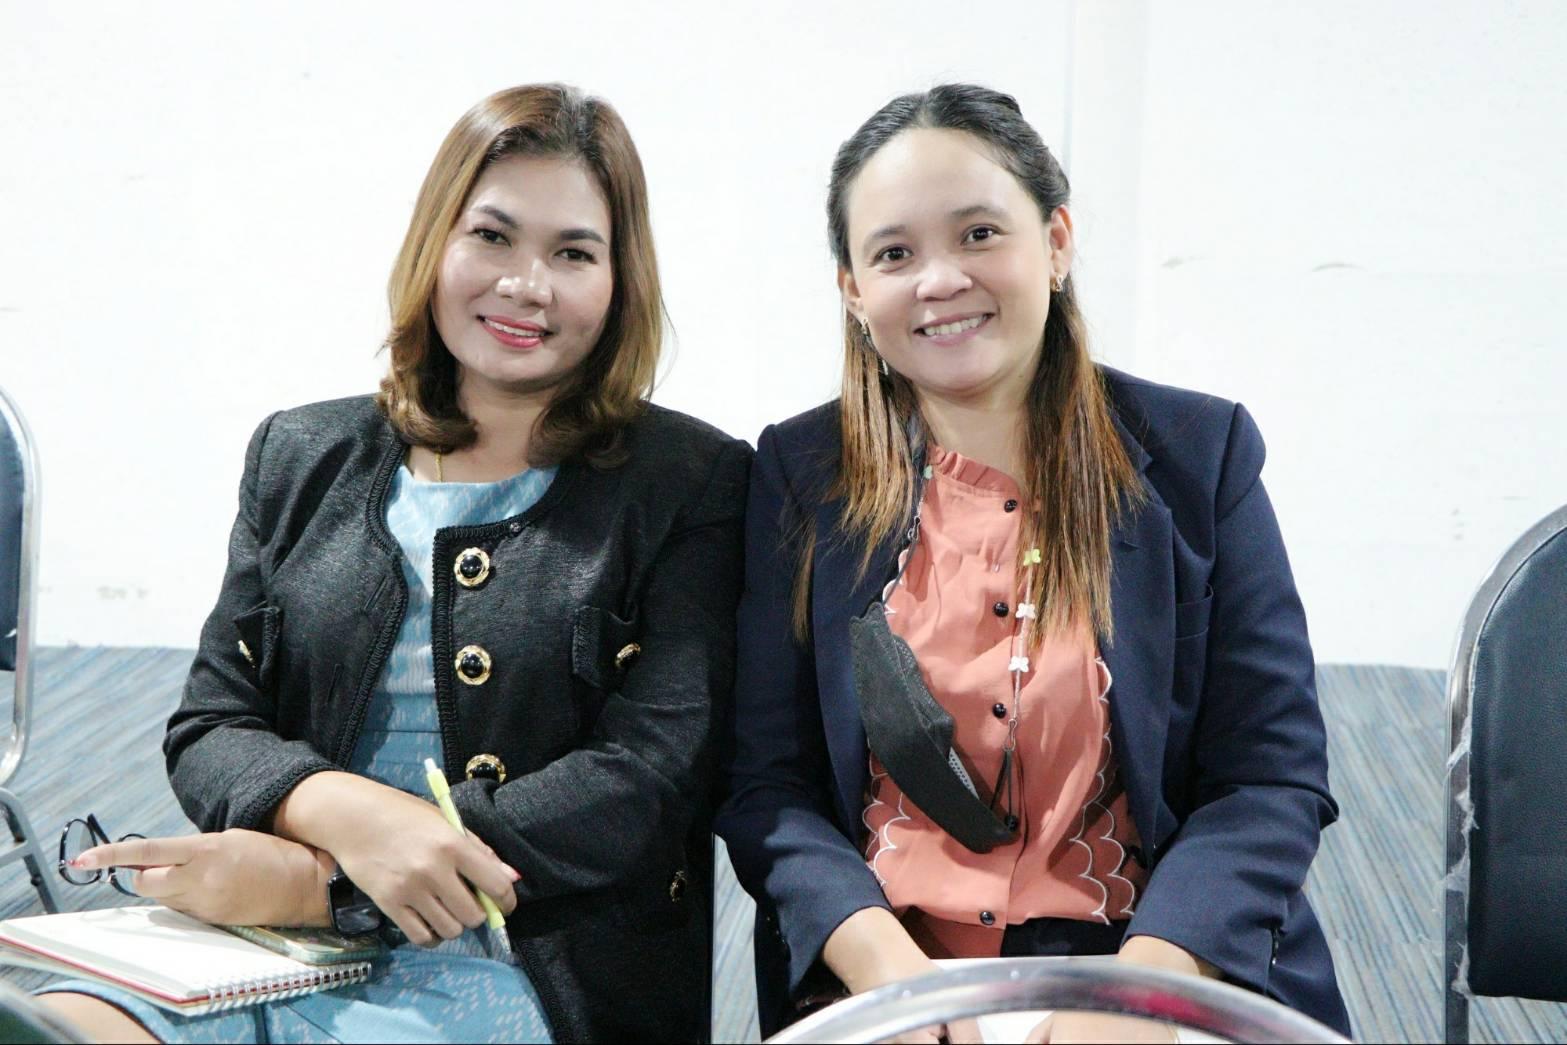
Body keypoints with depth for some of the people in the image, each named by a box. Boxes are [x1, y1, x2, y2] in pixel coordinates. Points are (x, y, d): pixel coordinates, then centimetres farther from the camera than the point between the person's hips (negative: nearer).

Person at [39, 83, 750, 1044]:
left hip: (527, 963, -3)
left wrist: (317, 880, -14)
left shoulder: (689, 484, 4)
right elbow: (210, 727, 11)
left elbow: (652, 777, -6)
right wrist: (343, 812, -15)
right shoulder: (301, 458, 16)